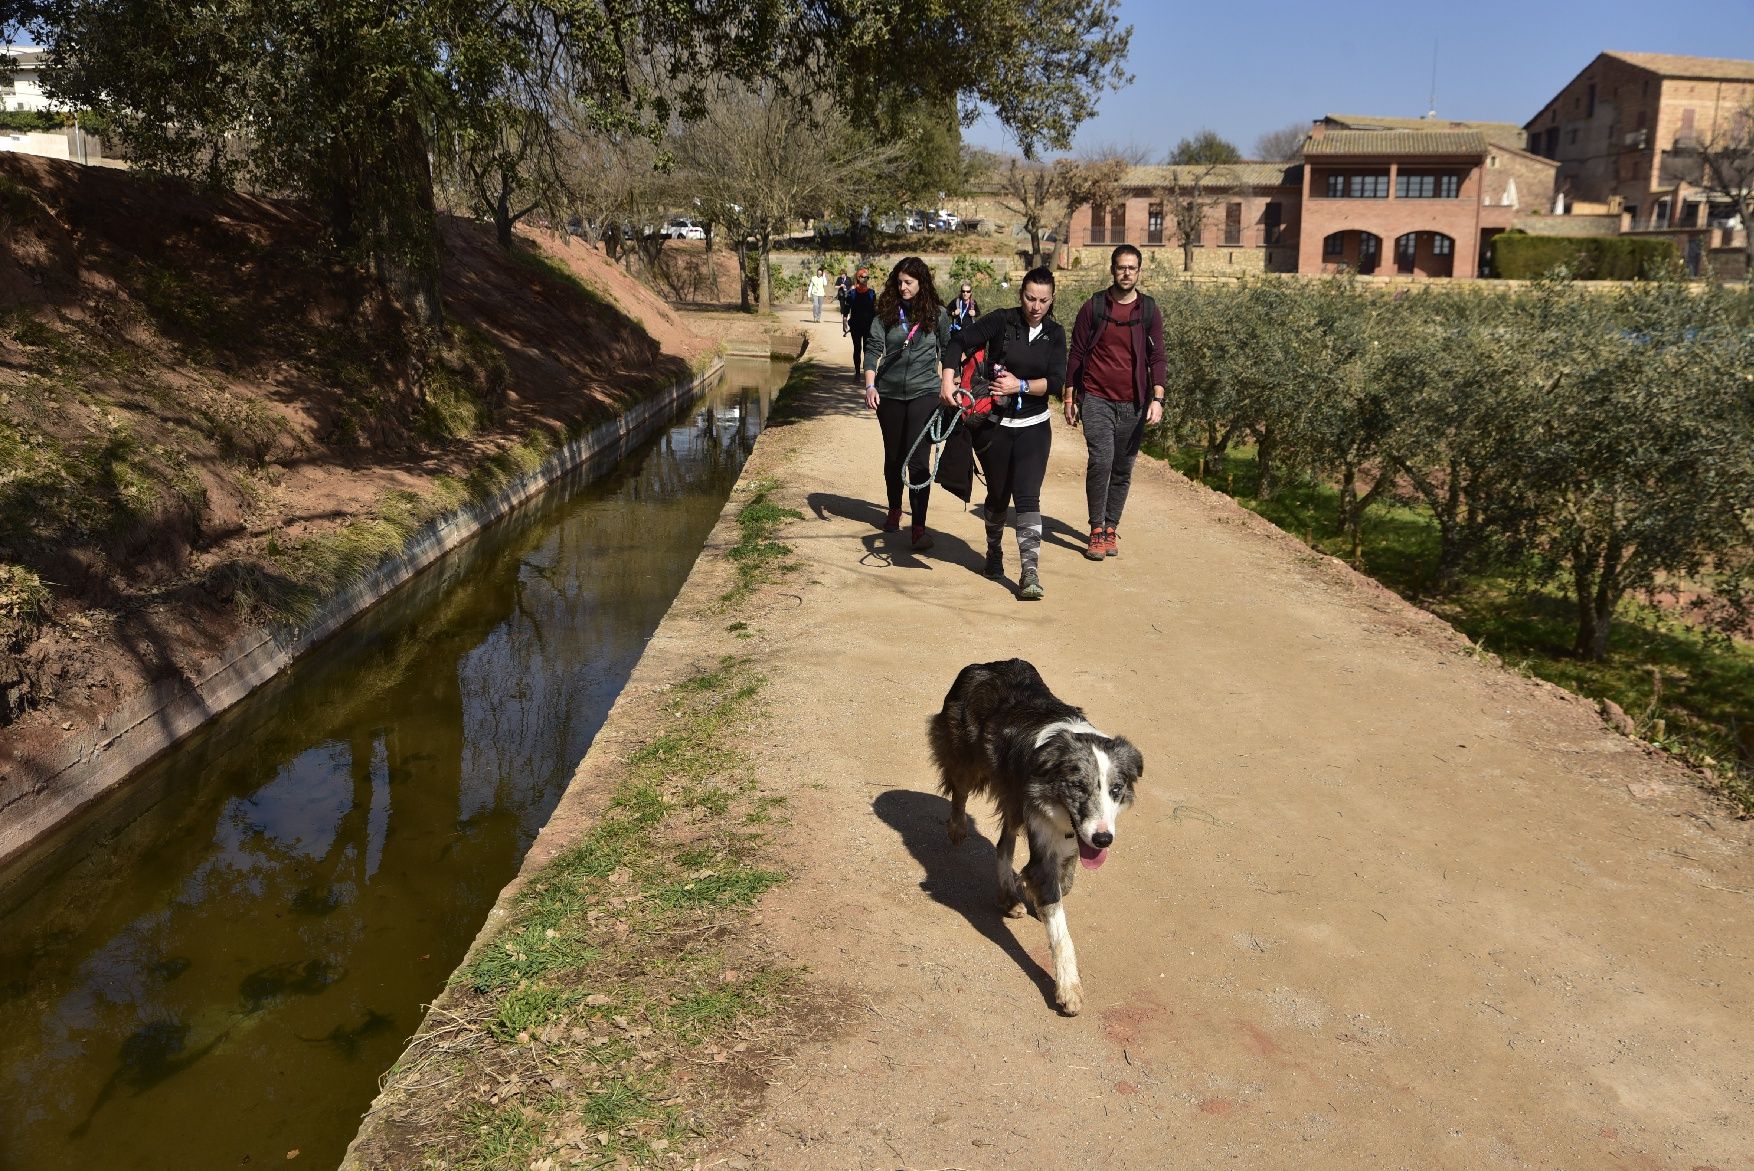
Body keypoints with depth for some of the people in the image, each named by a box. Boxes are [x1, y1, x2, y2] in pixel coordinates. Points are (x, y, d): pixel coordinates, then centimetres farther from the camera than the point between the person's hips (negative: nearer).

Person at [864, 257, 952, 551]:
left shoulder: (937, 314, -1)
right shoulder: (887, 312, 0)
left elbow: (948, 350, 9)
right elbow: (873, 349, -5)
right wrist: (870, 386, -17)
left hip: (924, 393, -2)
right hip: (889, 393, 2)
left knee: (918, 460, -11)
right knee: (893, 456, 16)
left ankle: (918, 527, -11)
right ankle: (894, 509, 37)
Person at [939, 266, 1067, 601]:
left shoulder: (1055, 333, -1)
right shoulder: (1002, 321, -7)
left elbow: (1056, 381, -8)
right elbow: (960, 341, -13)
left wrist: (1021, 385, -21)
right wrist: (947, 380, -26)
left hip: (1033, 427, 0)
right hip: (995, 424, 0)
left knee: (1027, 497, -11)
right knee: (998, 495, 14)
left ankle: (1030, 573, -16)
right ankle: (994, 555, 39)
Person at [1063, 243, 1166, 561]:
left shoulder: (1149, 311, 5)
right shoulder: (1093, 307, 3)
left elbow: (1156, 357, 3)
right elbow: (1076, 354, 7)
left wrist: (1157, 398, -9)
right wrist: (1069, 397, 5)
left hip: (1133, 404, 2)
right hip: (1097, 400, -2)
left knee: (1122, 470, 6)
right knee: (1101, 460, -16)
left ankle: (1110, 529, 18)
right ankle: (1096, 530, -6)